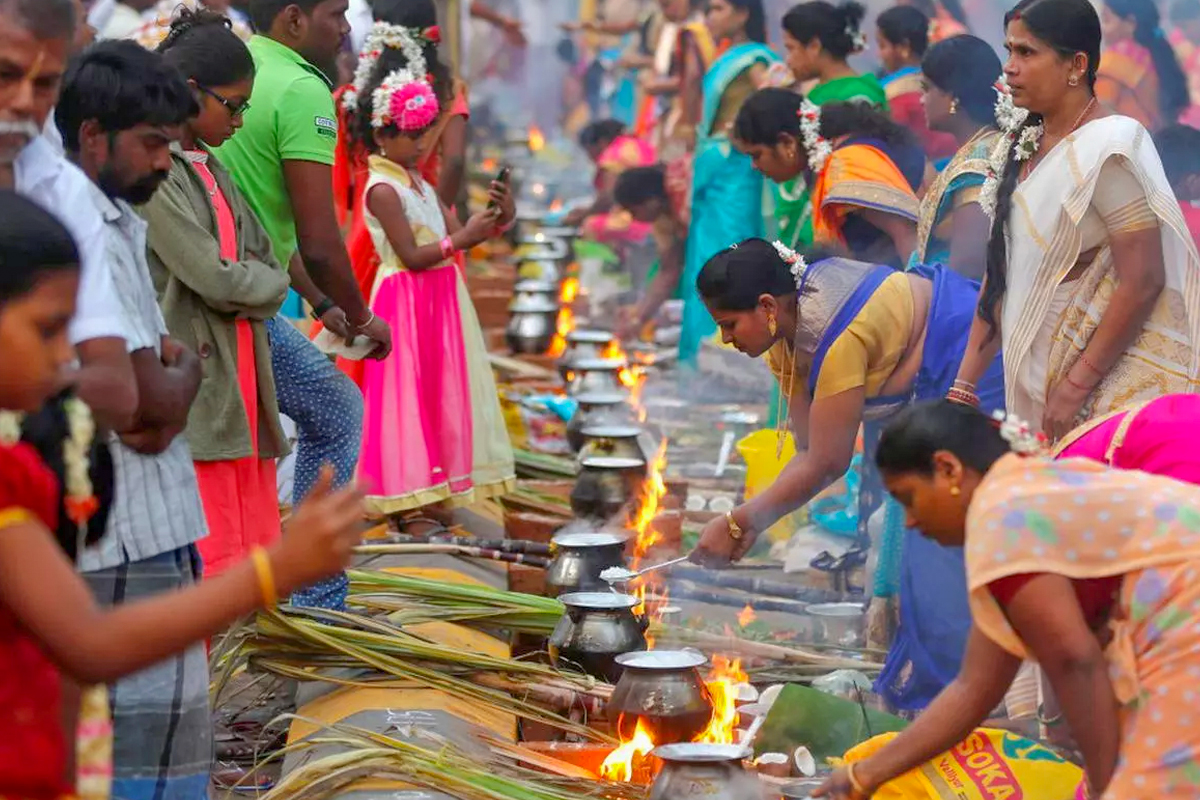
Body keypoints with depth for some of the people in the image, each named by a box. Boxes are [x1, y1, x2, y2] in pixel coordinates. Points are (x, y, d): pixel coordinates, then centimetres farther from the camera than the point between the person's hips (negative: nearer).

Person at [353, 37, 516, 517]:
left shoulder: (420, 184, 12)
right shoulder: (383, 189, -14)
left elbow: (452, 236, 10)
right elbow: (412, 256, -19)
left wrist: (496, 221, -4)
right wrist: (461, 239, -23)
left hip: (441, 299, 9)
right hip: (405, 302, -9)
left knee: (441, 396, 11)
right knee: (409, 397, -6)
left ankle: (435, 492, 18)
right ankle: (403, 499, -1)